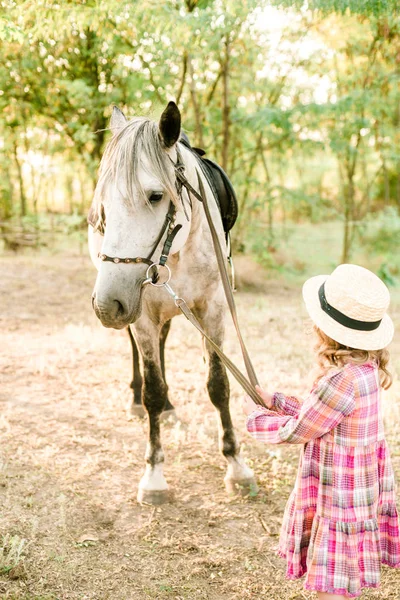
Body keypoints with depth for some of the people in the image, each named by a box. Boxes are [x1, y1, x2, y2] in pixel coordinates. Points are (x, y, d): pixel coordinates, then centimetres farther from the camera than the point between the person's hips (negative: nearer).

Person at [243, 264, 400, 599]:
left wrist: (256, 414, 1)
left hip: (341, 501, -9)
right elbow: (315, 414, 13)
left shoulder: (343, 380, -28)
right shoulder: (366, 369, 1)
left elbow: (292, 432, -16)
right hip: (361, 492, 9)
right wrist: (273, 401, 11)